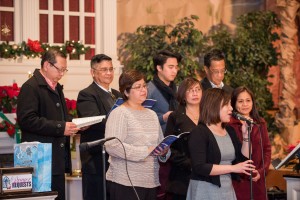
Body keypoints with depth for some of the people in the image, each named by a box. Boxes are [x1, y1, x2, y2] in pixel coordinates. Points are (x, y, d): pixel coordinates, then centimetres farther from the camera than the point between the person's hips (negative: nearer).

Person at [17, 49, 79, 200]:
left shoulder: (57, 88, 20)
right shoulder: (31, 87, -9)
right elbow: (27, 120, -20)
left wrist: (71, 126, 7)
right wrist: (60, 128, -21)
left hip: (57, 161, 9)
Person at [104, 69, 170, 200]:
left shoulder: (152, 114, 18)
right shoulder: (119, 113, -5)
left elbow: (160, 142, 24)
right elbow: (112, 145, -16)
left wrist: (164, 151, -2)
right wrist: (146, 151, -17)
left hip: (151, 182, 6)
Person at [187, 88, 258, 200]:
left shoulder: (230, 131, 12)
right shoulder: (199, 132, -10)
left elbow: (244, 158, 11)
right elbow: (199, 167, -21)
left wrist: (246, 135, 0)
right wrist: (232, 168, -18)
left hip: (228, 189, 7)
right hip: (206, 190, -7)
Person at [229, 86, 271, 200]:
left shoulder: (260, 123, 11)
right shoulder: (229, 125, -7)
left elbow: (267, 149, 12)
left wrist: (261, 171, -2)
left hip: (258, 181, 5)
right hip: (238, 181, -4)